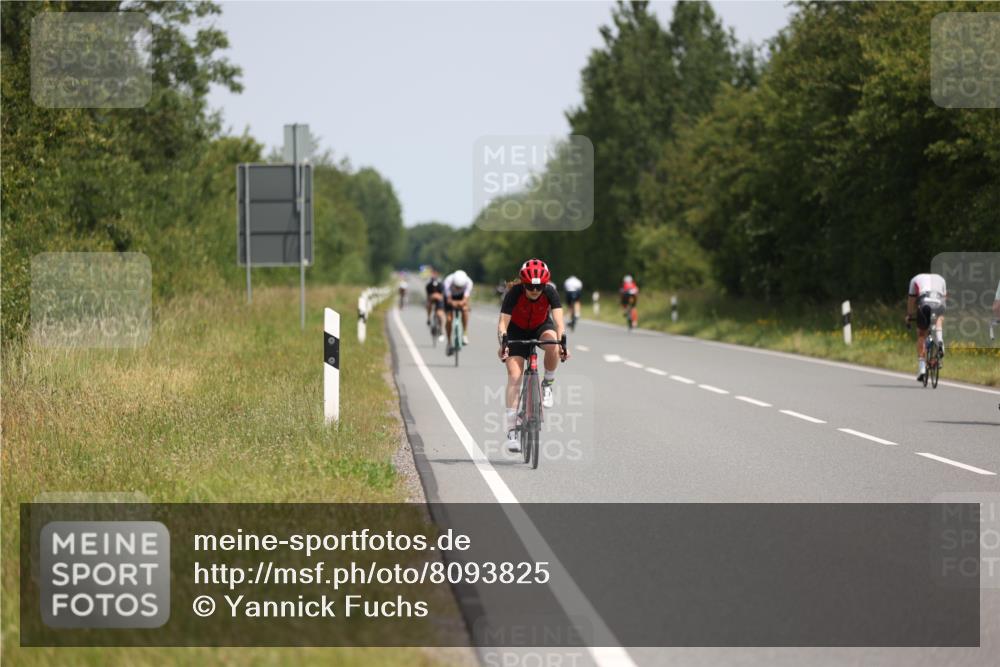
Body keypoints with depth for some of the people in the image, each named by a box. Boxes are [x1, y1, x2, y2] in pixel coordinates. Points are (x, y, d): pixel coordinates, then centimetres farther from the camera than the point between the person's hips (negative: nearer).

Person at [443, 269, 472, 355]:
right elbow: (449, 300, -40)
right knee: (449, 319, -10)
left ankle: (465, 334, -18)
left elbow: (465, 299, -42)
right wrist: (453, 303, -63)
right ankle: (449, 343, 10)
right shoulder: (448, 281, -39)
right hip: (450, 296, -1)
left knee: (464, 308, -30)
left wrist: (461, 303, -65)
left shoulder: (468, 282, -36)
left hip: (461, 297, 1)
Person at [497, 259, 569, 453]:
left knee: (553, 346, -35)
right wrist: (503, 344, -53)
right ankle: (511, 430, -15)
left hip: (541, 327, 1)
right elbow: (503, 322, -35)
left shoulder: (550, 292, -27)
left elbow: (558, 320, -35)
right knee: (514, 376, -16)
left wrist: (562, 342, -52)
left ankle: (547, 384, -7)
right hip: (517, 330, -1)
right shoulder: (514, 293, -30)